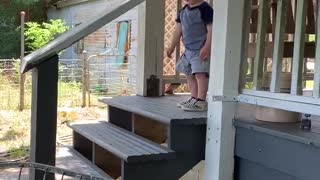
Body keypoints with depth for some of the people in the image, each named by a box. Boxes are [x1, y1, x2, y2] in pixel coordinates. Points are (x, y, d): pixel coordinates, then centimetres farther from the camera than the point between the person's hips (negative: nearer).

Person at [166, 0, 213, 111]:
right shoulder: (183, 11, 13)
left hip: (201, 50, -9)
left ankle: (201, 102, -14)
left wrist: (207, 47, -25)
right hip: (188, 50, 9)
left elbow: (211, 29, -16)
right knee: (190, 74, 13)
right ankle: (194, 98, 23)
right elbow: (178, 29, 17)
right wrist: (172, 47, 15)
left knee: (200, 74, -15)